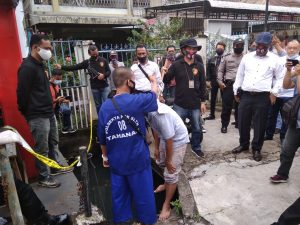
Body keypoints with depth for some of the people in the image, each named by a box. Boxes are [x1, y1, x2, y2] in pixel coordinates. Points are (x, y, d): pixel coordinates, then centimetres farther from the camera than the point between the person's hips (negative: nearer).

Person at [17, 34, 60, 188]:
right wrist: (28, 113, -6)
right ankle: (44, 178, 17)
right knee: (42, 149, 3)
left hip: (49, 113, 9)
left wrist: (50, 107, 15)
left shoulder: (39, 65, 12)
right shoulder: (27, 67, -17)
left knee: (53, 143, 21)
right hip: (38, 117, -9)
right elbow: (22, 94, -16)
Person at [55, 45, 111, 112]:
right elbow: (75, 67, 0)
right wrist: (61, 67, -8)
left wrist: (104, 75, -15)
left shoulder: (103, 60, 3)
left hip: (105, 87, -1)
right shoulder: (87, 62, 2)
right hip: (95, 88, 1)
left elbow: (109, 71, 6)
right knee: (98, 105, 10)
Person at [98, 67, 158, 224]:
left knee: (119, 194, 20)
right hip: (138, 159, -3)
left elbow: (102, 137, 4)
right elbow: (154, 94, 6)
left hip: (117, 161, 4)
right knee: (143, 194, 15)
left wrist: (105, 156, 18)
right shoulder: (137, 101, -15)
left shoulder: (105, 107, -4)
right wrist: (154, 82, 27)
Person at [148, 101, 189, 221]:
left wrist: (168, 161, -15)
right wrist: (157, 148, 12)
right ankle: (167, 184, 51)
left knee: (171, 173, -2)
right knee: (161, 163, 25)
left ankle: (166, 206, 14)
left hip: (178, 140, -9)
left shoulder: (159, 114, -38)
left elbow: (169, 140, -28)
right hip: (166, 137, 9)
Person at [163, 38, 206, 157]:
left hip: (195, 105, 2)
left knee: (197, 129, 13)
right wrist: (165, 73, -24)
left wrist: (203, 101, 4)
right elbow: (166, 80, -2)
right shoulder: (176, 65, -3)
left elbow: (203, 85, 7)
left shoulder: (199, 66, 3)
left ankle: (196, 147, 35)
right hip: (180, 105, -2)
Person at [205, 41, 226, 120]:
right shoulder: (211, 59, 9)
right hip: (213, 81, 3)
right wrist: (208, 80, -4)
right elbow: (208, 70, 6)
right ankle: (212, 114, 18)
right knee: (213, 99, 9)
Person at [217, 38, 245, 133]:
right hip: (228, 85, -1)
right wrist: (220, 82, -4)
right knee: (226, 106, -1)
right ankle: (224, 125, 10)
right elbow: (220, 70, 8)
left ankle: (238, 123, 26)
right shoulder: (226, 57, 9)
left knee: (239, 106, 10)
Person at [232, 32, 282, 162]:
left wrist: (274, 92, 0)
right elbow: (240, 75, 12)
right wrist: (236, 92, 12)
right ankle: (243, 144, 30)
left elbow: (279, 78, 9)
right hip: (245, 95, 2)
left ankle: (256, 149, 22)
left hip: (263, 97, -2)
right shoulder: (247, 57, 7)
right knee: (242, 122, 9)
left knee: (259, 125, 5)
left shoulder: (275, 59, 2)